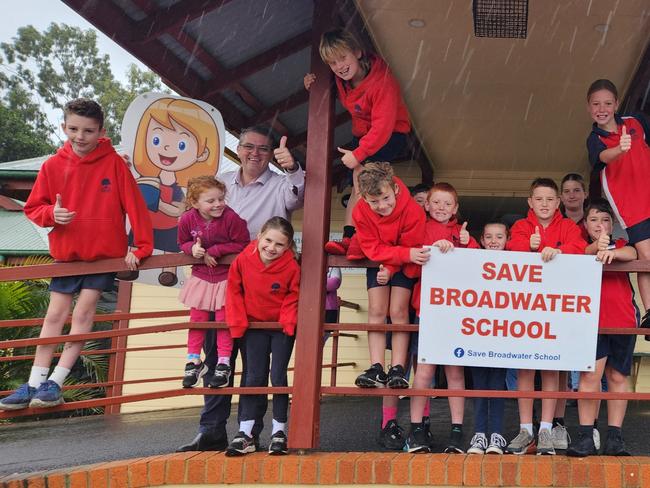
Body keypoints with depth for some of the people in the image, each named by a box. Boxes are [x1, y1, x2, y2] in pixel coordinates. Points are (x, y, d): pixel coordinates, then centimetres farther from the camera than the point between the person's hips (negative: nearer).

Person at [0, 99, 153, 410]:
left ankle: (55, 383, 3)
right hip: (66, 253, 3)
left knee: (83, 314, -3)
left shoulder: (113, 163, -11)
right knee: (55, 315, 5)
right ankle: (34, 384, 10)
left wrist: (141, 246, -12)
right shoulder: (53, 166, -4)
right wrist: (52, 213, -19)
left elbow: (134, 205, -10)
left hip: (104, 252, -3)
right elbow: (33, 208, 2)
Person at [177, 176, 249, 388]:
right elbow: (183, 243, 3)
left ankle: (223, 364, 14)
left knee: (223, 319, 3)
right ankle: (194, 362, 23)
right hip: (200, 276, 3)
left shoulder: (232, 218, -23)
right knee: (197, 319, 9)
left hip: (226, 277, -3)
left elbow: (242, 244, -19)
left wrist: (214, 251, -21)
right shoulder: (187, 220, -13)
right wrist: (193, 248, -20)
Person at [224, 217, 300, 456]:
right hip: (254, 325, 2)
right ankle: (245, 433, 9)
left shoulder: (291, 266, -18)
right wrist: (237, 322, -6)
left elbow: (293, 297, -5)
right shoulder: (243, 260, -15)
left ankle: (279, 431, 12)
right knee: (254, 378, 4)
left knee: (278, 377, -2)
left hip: (282, 326, -2)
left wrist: (288, 320, -18)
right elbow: (234, 291, -3)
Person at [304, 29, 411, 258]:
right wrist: (313, 84, 0)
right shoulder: (342, 79, -2)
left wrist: (359, 154, -33)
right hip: (362, 134, 7)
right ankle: (348, 237, -19)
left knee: (361, 171, -29)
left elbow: (383, 126, -30)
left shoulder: (381, 81, -26)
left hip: (391, 135, -7)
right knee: (358, 187, -11)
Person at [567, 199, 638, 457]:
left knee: (618, 376, 6)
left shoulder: (619, 245, 12)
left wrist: (611, 252, -32)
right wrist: (596, 246, -35)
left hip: (623, 319, 2)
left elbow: (631, 254, -11)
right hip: (592, 320, -2)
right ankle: (585, 436, -5)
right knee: (590, 374, -10)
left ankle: (614, 437, 14)